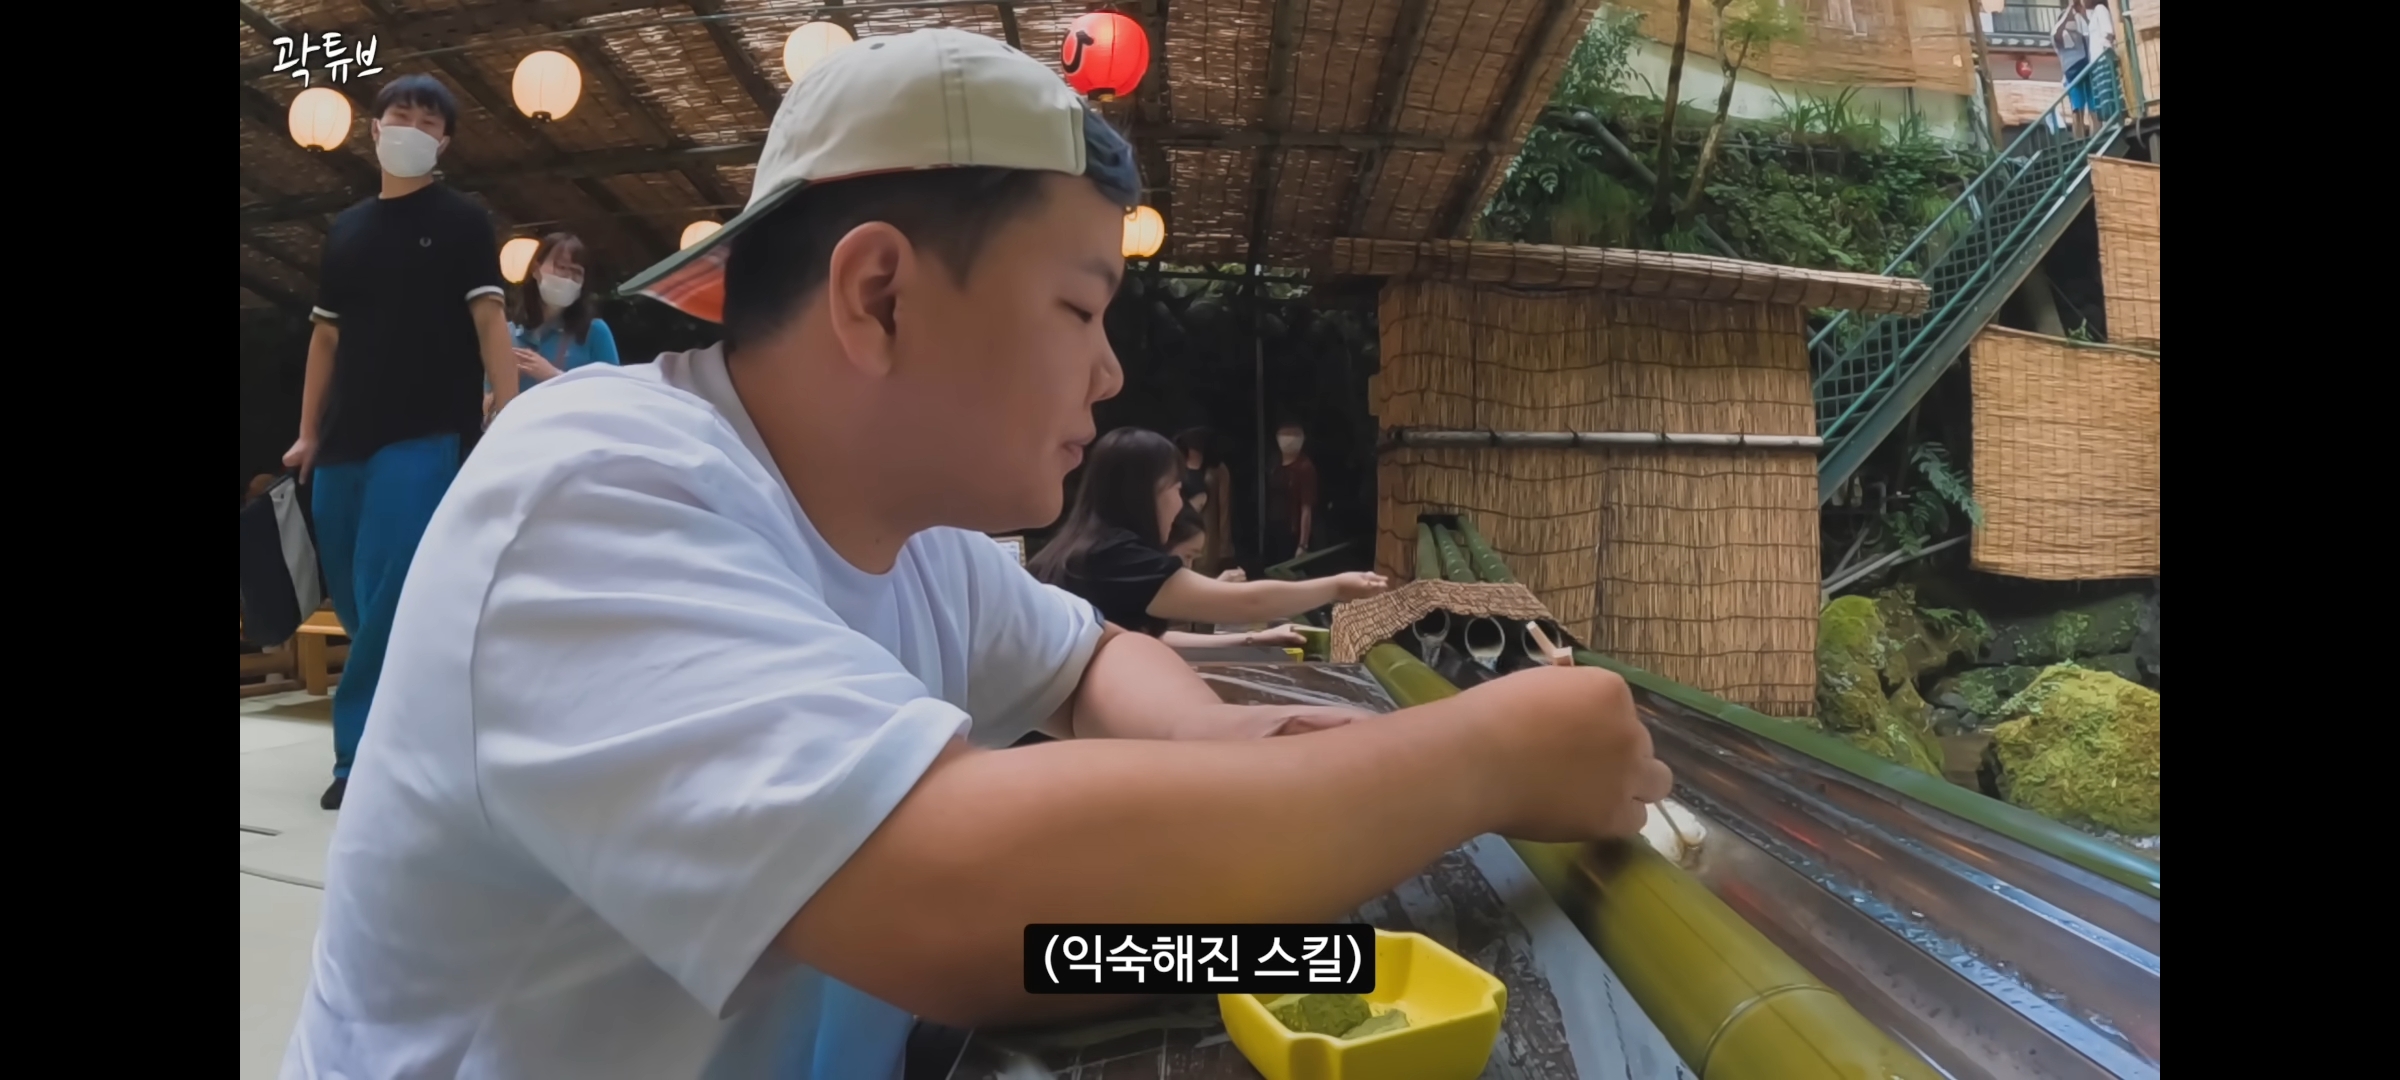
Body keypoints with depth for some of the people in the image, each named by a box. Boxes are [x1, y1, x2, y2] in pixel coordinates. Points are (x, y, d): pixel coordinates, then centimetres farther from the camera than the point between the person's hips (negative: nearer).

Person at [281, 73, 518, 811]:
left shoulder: (461, 221, 4)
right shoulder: (345, 230, 17)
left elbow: (489, 321, -4)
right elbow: (325, 337, 18)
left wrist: (508, 414, -14)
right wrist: (308, 433, 13)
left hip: (426, 434, -6)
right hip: (345, 440, 6)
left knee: (389, 596, -11)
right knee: (352, 599, 7)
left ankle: (362, 753, -4)